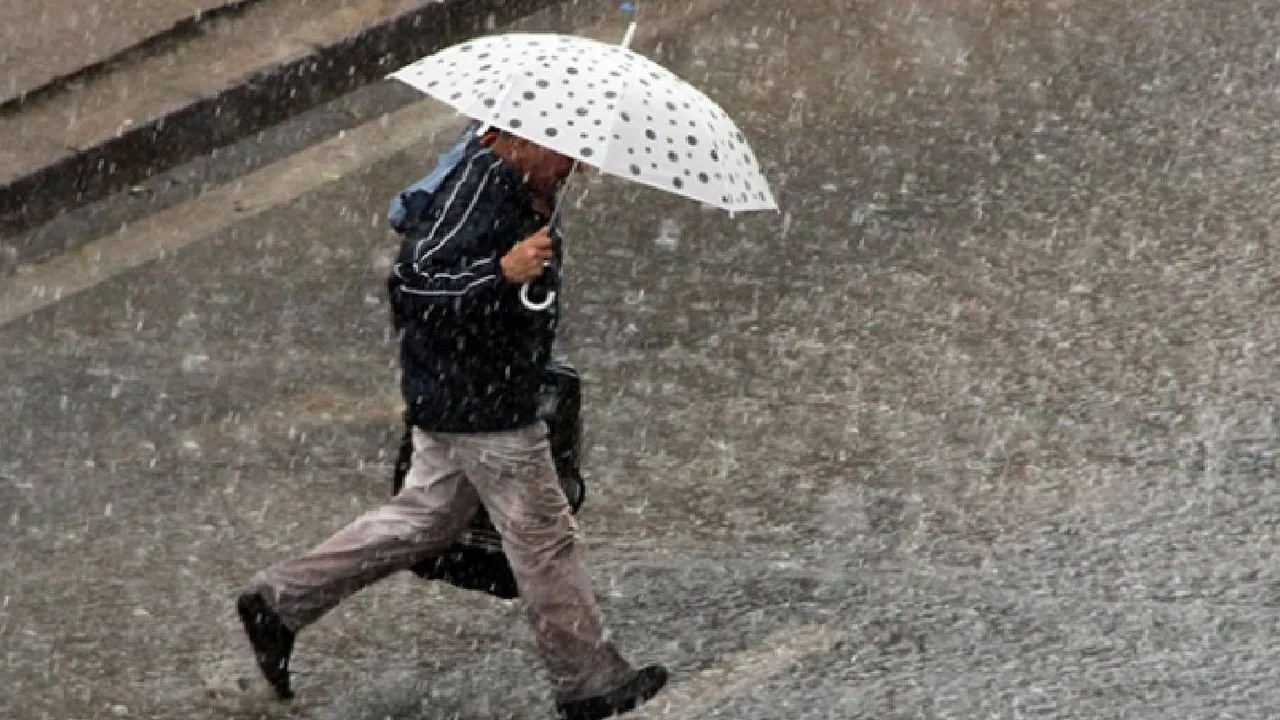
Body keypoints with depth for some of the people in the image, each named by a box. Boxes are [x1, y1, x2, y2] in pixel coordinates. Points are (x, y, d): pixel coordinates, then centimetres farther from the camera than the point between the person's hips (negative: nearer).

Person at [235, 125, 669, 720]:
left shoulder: (516, 184, 5)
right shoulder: (477, 191, -26)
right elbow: (412, 281, -30)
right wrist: (502, 271, -40)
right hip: (481, 405, -11)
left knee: (424, 518, 20)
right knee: (542, 538, 3)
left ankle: (280, 598, 25)